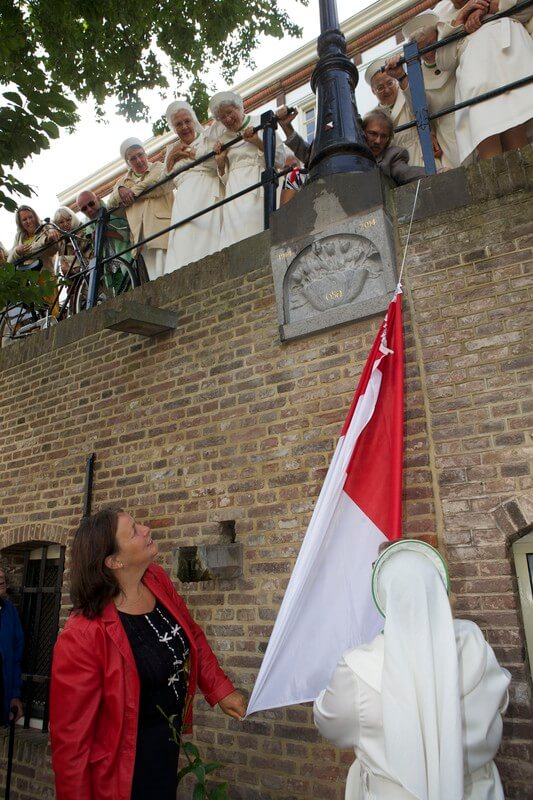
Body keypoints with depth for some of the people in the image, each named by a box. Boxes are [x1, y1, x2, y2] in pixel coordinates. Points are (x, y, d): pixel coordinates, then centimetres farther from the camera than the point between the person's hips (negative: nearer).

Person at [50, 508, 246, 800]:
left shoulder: (157, 580, -11)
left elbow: (192, 635, 3)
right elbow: (71, 735, -23)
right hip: (126, 764, -7)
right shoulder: (82, 636, -32)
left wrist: (220, 690, -3)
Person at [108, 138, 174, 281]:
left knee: (162, 277, -17)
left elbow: (161, 185, -7)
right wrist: (120, 191, -5)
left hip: (161, 226, -4)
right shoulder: (123, 181, 27)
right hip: (141, 234, 4)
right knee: (153, 278, -4)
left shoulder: (159, 167, 15)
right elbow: (110, 203, 16)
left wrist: (133, 192, -2)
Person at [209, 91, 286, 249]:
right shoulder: (222, 138, 23)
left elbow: (280, 160, 5)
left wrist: (258, 142, -6)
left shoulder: (261, 123, 13)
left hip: (258, 188, -3)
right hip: (234, 192, 3)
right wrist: (220, 162, 6)